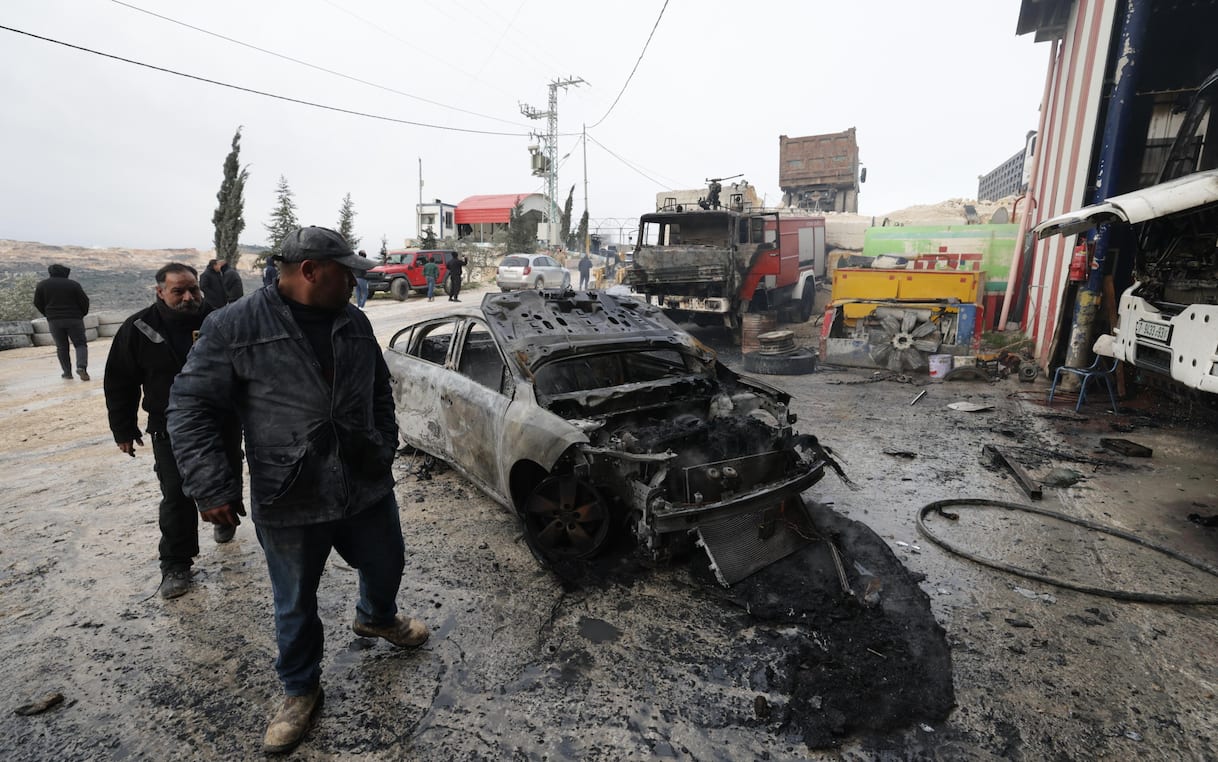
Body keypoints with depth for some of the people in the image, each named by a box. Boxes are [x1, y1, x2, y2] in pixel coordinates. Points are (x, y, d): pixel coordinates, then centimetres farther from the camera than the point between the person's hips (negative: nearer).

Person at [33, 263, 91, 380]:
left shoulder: (42, 284, 4)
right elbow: (84, 301, -4)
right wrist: (82, 314, 13)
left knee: (61, 346, 11)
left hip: (54, 320, 2)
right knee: (80, 344, 1)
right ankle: (81, 366, -23)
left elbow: (38, 303, 6)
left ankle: (67, 372, 11)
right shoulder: (73, 284, -2)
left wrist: (47, 314, 21)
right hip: (74, 319, -2)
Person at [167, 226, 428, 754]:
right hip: (288, 504, -4)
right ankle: (300, 690, 40)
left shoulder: (354, 323, 3)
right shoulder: (234, 327, -11)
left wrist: (386, 450, 12)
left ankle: (376, 618, 56)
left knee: (386, 568, 22)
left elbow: (380, 394, 13)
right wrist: (211, 488, -13)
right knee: (295, 605, 15)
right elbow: (190, 407, -9)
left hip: (368, 488, 4)